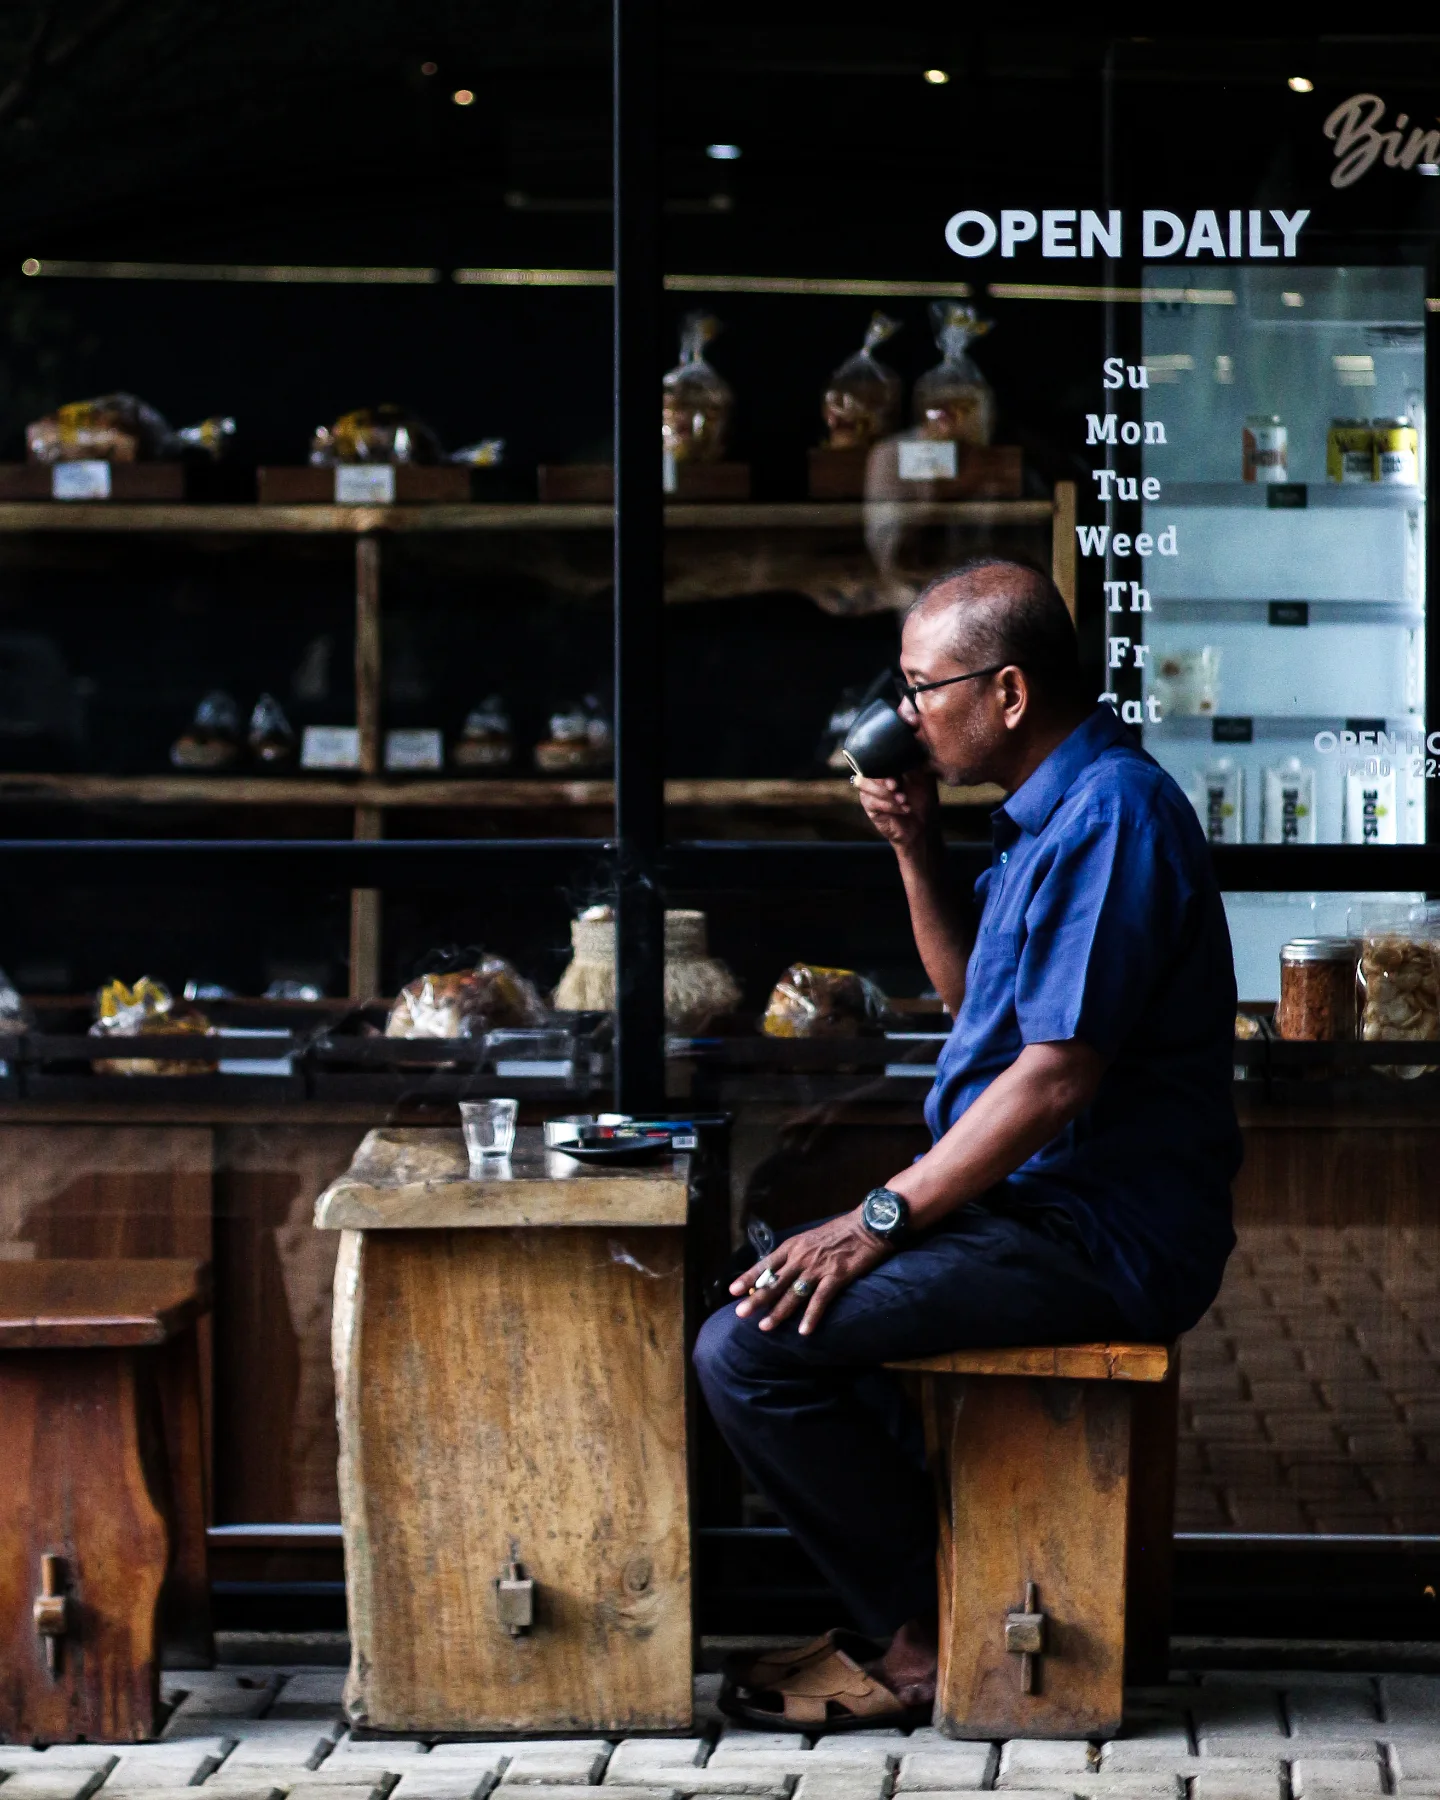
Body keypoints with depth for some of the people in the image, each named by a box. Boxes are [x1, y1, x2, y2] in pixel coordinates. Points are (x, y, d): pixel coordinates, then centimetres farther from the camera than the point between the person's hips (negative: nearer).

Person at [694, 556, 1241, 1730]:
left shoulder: (1111, 814, -19)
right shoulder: (1054, 807, 14)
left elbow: (1059, 1071, -24)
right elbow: (971, 996, 24)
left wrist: (884, 1217, -20)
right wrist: (918, 851, 8)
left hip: (1100, 1237, -11)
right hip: (1042, 1203, 11)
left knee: (752, 1349, -18)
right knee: (776, 1281, 21)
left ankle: (927, 1639, -5)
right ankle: (899, 1611, 16)